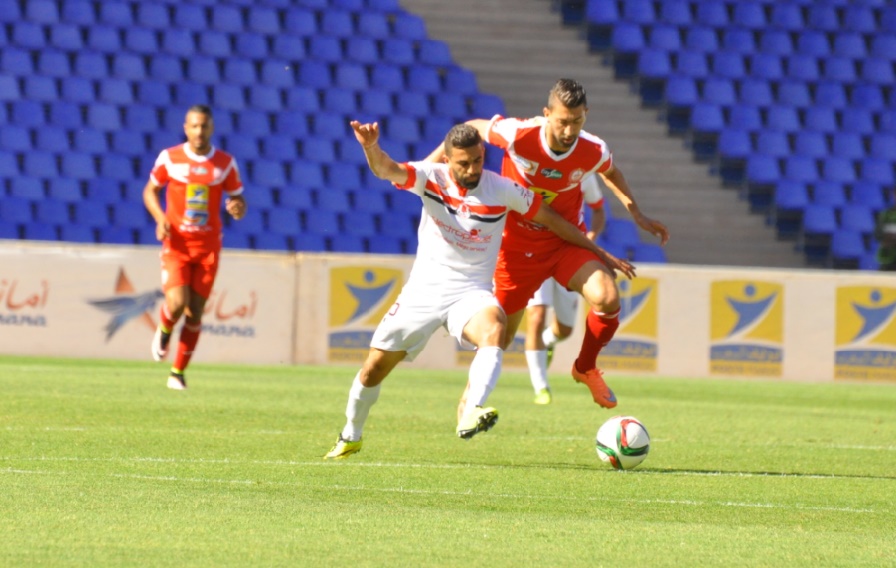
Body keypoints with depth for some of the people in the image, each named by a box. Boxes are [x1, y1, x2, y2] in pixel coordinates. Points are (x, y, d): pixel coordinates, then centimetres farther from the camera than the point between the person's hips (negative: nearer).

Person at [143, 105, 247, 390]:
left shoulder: (225, 163, 0)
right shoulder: (169, 158, -2)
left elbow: (237, 198, 9)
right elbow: (150, 190, 11)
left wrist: (237, 208, -17)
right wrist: (160, 218, -8)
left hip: (208, 246, 1)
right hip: (176, 243, -1)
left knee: (194, 312, 1)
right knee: (177, 303, -19)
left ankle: (178, 373, 14)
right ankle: (164, 330, 18)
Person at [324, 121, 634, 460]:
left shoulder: (502, 190, -7)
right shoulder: (431, 178, -8)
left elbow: (552, 220, 5)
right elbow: (386, 170, -26)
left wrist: (601, 255, 9)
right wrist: (371, 148, -51)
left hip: (471, 292, -1)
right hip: (424, 290, 1)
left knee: (493, 331, -36)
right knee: (373, 369, 4)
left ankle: (470, 415, -51)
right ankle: (350, 438, 29)